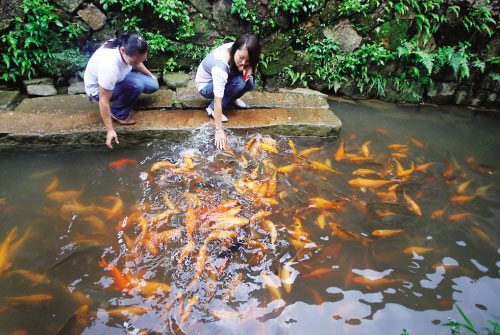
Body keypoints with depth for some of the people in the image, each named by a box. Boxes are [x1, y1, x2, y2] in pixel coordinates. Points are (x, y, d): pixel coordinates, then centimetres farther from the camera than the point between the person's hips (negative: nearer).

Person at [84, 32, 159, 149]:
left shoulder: (126, 45, -22)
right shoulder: (109, 66, -43)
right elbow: (103, 101, -35)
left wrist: (150, 75, 19)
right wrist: (110, 130, -30)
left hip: (118, 78, 7)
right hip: (98, 88, -7)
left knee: (153, 86, -5)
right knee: (137, 84, -34)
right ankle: (119, 114, -12)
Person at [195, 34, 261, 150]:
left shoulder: (238, 50, -22)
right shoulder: (220, 66, -41)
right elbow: (218, 101, -38)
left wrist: (246, 71, -23)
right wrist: (219, 130, -36)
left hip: (223, 79, 6)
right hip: (205, 85, -6)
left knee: (250, 82, -18)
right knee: (239, 82, -31)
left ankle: (232, 98, 9)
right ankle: (212, 109, -15)